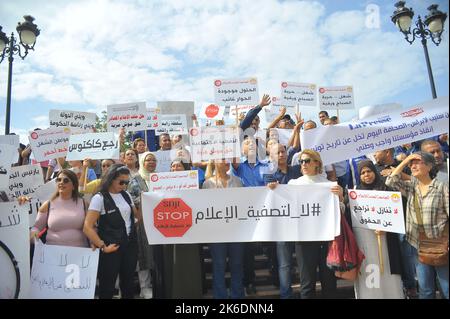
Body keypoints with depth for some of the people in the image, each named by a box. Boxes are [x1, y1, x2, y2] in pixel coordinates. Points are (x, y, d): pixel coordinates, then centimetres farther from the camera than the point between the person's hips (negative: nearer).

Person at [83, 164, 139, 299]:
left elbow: (137, 215, 20)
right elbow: (88, 227, -15)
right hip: (111, 247, -5)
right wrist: (102, 246, -16)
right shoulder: (99, 198, -11)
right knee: (107, 285, 8)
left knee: (128, 282, 17)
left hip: (130, 245, 5)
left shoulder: (126, 195, 7)